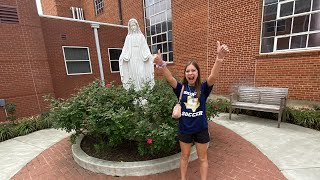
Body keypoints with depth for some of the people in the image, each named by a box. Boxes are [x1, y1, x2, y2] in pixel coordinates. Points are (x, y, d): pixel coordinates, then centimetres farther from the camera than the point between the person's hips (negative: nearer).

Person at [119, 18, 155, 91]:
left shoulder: (141, 36, 10)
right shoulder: (128, 37, 12)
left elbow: (145, 47, 4)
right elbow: (126, 48, 6)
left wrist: (147, 55, -12)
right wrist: (125, 56, -9)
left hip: (140, 57, -1)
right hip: (132, 58, 1)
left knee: (141, 72, -8)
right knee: (133, 73, -3)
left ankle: (142, 87, -3)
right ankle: (136, 88, 0)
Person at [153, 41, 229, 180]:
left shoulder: (203, 88, -9)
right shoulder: (181, 88, -8)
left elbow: (213, 76, -27)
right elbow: (170, 78, -25)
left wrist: (219, 58, -45)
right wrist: (161, 64, -43)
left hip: (201, 129, -1)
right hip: (184, 128, 1)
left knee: (202, 158, 19)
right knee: (184, 156, 23)